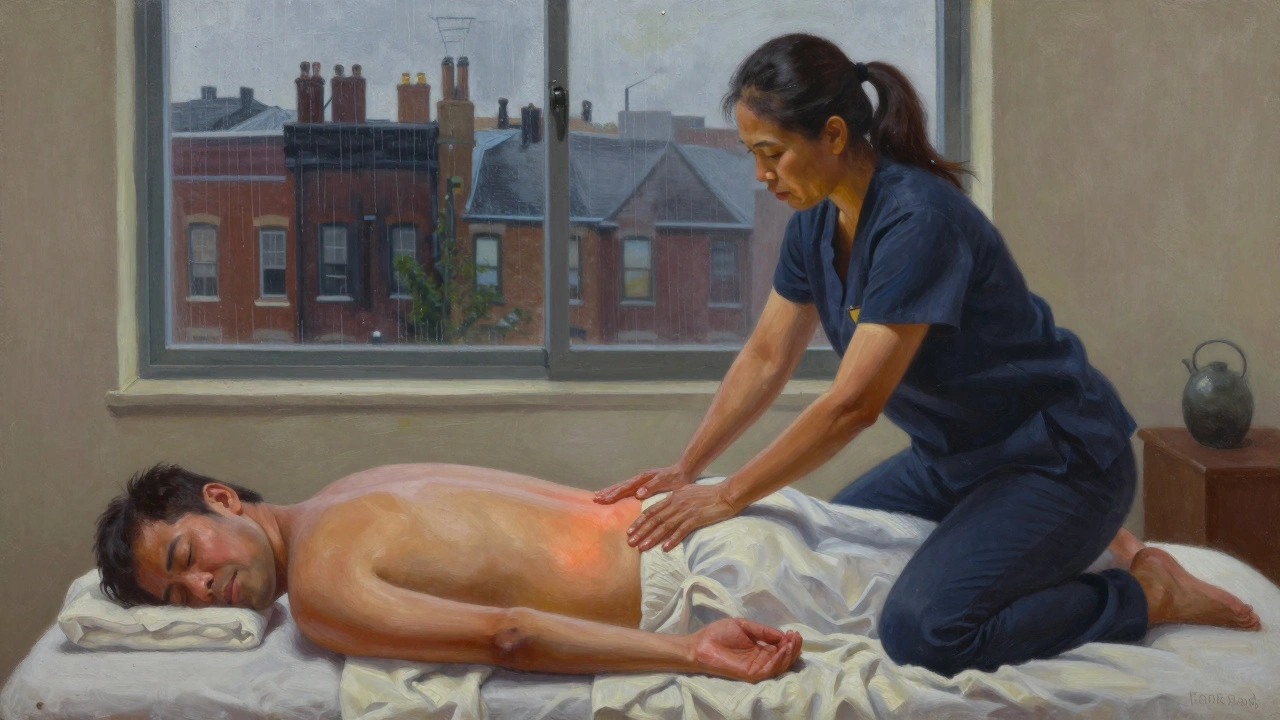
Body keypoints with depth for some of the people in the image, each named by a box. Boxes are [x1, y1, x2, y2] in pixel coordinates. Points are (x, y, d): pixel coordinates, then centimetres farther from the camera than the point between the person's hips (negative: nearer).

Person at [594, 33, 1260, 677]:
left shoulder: (918, 220, -28)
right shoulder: (816, 223, 0)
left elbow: (852, 403, -29)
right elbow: (765, 359, 8)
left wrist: (728, 496, -23)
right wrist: (684, 471, 1)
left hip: (1057, 456, -9)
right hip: (955, 456, 9)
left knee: (923, 630, -26)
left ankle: (1150, 593, -4)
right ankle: (1055, 544, 20)